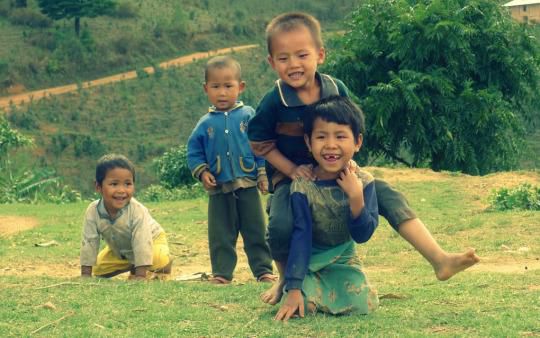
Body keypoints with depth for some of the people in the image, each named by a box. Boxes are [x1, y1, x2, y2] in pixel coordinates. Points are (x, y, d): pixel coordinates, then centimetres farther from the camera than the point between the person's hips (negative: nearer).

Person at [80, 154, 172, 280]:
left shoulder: (138, 211, -38)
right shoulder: (93, 211, -27)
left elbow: (142, 243, -37)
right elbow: (89, 242, -20)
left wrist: (140, 276, -39)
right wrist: (85, 275, -20)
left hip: (152, 241, -5)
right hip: (119, 250, 5)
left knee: (160, 260, -33)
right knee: (99, 269, -2)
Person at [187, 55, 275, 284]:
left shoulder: (248, 116, -1)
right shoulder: (205, 124, 3)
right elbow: (194, 152, 8)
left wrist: (263, 173, -4)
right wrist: (202, 172, -7)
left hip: (248, 186, -1)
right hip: (219, 191, 1)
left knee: (256, 231, 5)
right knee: (220, 235, 5)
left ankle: (263, 270, 13)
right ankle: (221, 273, 12)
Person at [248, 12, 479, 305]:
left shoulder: (336, 90, -7)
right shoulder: (274, 102, -18)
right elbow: (259, 142, -6)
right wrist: (292, 169, -13)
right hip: (291, 176, -3)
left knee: (387, 195, -15)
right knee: (280, 226, -30)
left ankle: (440, 260, -19)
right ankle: (285, 279, 6)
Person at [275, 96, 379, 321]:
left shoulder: (363, 183, -15)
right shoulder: (302, 186, -21)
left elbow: (363, 235, -15)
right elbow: (300, 236, -22)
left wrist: (356, 197, -32)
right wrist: (294, 290, -28)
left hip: (343, 259, 2)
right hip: (308, 260, -2)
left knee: (361, 305, -19)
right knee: (306, 303, -25)